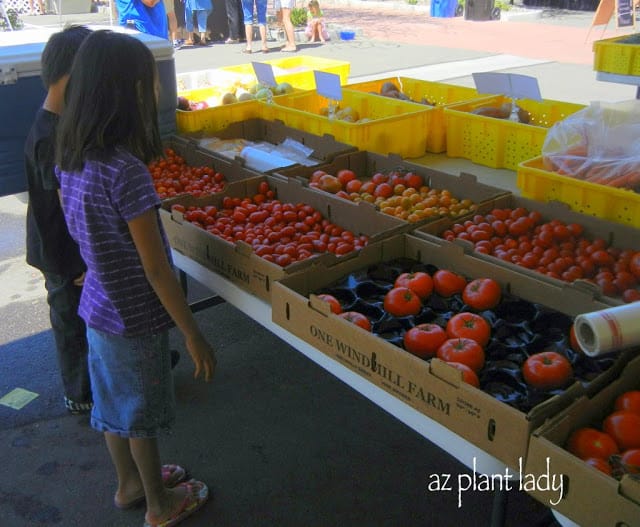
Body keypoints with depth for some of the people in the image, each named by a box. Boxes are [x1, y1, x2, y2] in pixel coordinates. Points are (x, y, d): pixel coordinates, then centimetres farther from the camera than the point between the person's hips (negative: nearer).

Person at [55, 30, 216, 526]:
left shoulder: (70, 157, -3)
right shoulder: (125, 169, -28)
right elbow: (155, 266, -25)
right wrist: (193, 334, -17)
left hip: (97, 303, 7)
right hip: (136, 315, -7)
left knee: (114, 399, 24)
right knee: (143, 411, 13)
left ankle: (130, 483, 48)